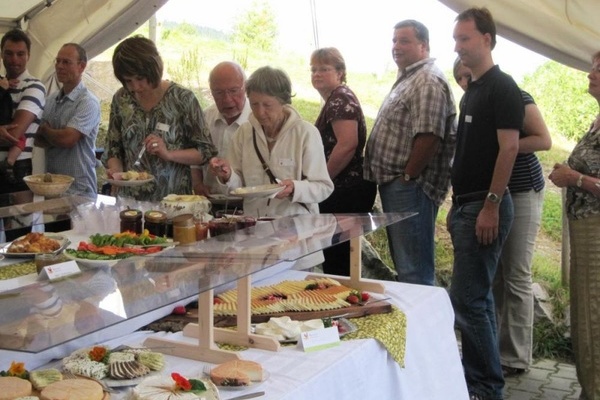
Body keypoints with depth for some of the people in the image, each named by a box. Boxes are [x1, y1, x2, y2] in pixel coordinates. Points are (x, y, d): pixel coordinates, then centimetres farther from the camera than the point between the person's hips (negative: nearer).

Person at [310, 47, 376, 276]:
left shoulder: (340, 99, -11)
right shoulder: (334, 100, 20)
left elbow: (347, 144, -22)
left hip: (348, 191, -10)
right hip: (344, 190, 10)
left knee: (338, 259, -7)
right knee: (334, 254, 14)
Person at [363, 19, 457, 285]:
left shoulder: (428, 81, -15)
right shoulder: (408, 78, 19)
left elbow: (428, 137, -25)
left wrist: (407, 177, -17)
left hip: (410, 187, -11)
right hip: (395, 186, 11)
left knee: (414, 272, -5)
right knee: (405, 265, 18)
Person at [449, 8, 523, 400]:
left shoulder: (502, 87, -10)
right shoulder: (472, 91, 16)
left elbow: (509, 148, -17)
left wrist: (491, 205, -21)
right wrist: (459, 203, 17)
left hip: (485, 207, -9)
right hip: (465, 205, 9)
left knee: (467, 299, -8)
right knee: (478, 296, 14)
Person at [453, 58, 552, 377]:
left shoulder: (515, 98, -8)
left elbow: (544, 140, -14)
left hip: (521, 194, -7)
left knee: (516, 276, -3)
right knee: (492, 274, 10)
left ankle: (516, 357, 6)